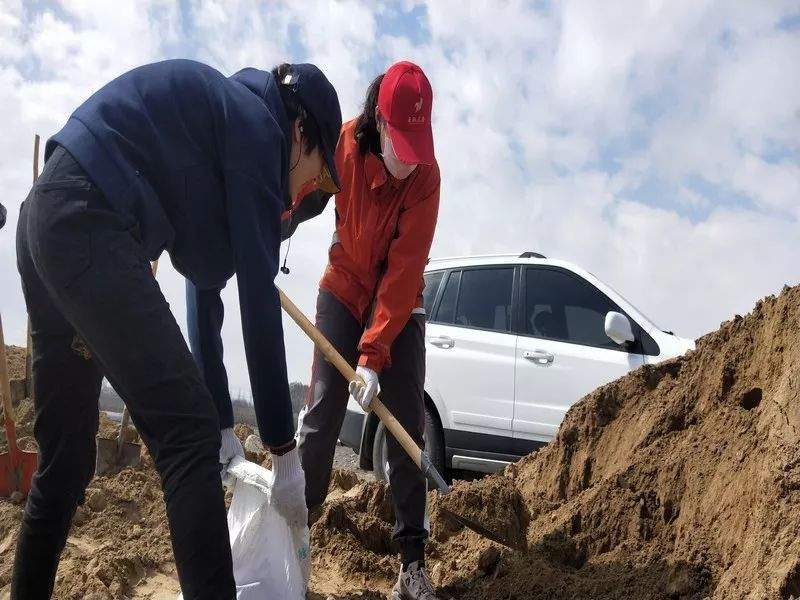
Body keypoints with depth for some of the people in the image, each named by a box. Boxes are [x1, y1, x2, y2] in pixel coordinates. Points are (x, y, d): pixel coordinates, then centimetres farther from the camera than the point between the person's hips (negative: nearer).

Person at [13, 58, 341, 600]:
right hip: (88, 224, -10)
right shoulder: (256, 124, -2)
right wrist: (283, 447, -6)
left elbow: (207, 268, 22)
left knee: (65, 457, 15)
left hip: (47, 222, 10)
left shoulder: (224, 110, 23)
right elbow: (259, 294, -9)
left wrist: (219, 420, 22)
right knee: (185, 430, -12)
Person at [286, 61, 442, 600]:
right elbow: (302, 198, -2)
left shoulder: (425, 176, -24)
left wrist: (373, 354, -31)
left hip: (399, 302, -1)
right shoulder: (344, 145, -19)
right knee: (321, 412, -8)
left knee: (406, 424, -7)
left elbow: (404, 271, -26)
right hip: (344, 288, 1)